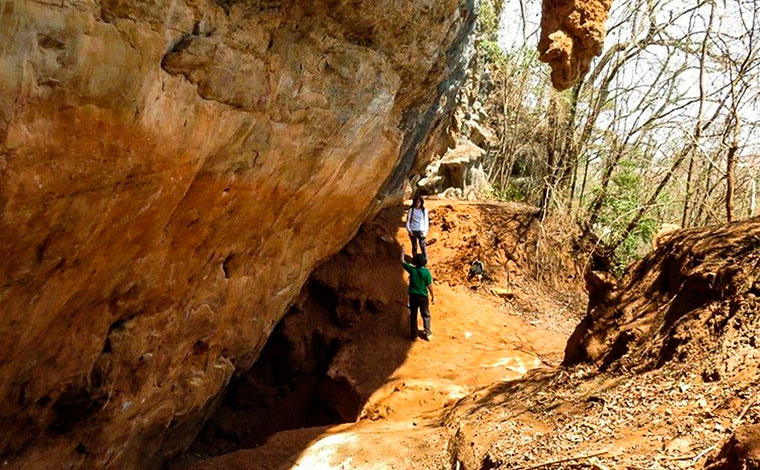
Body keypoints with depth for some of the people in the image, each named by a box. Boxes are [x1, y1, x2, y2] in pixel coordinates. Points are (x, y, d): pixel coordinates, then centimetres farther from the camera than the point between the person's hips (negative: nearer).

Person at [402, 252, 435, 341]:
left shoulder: (412, 270, -10)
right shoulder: (426, 272, -15)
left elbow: (402, 260, 4)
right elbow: (429, 285, -11)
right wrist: (433, 296, 2)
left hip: (413, 296, 2)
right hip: (423, 296, -2)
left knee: (413, 316, 13)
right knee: (426, 315, 15)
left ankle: (414, 335, 19)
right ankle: (427, 333, 16)